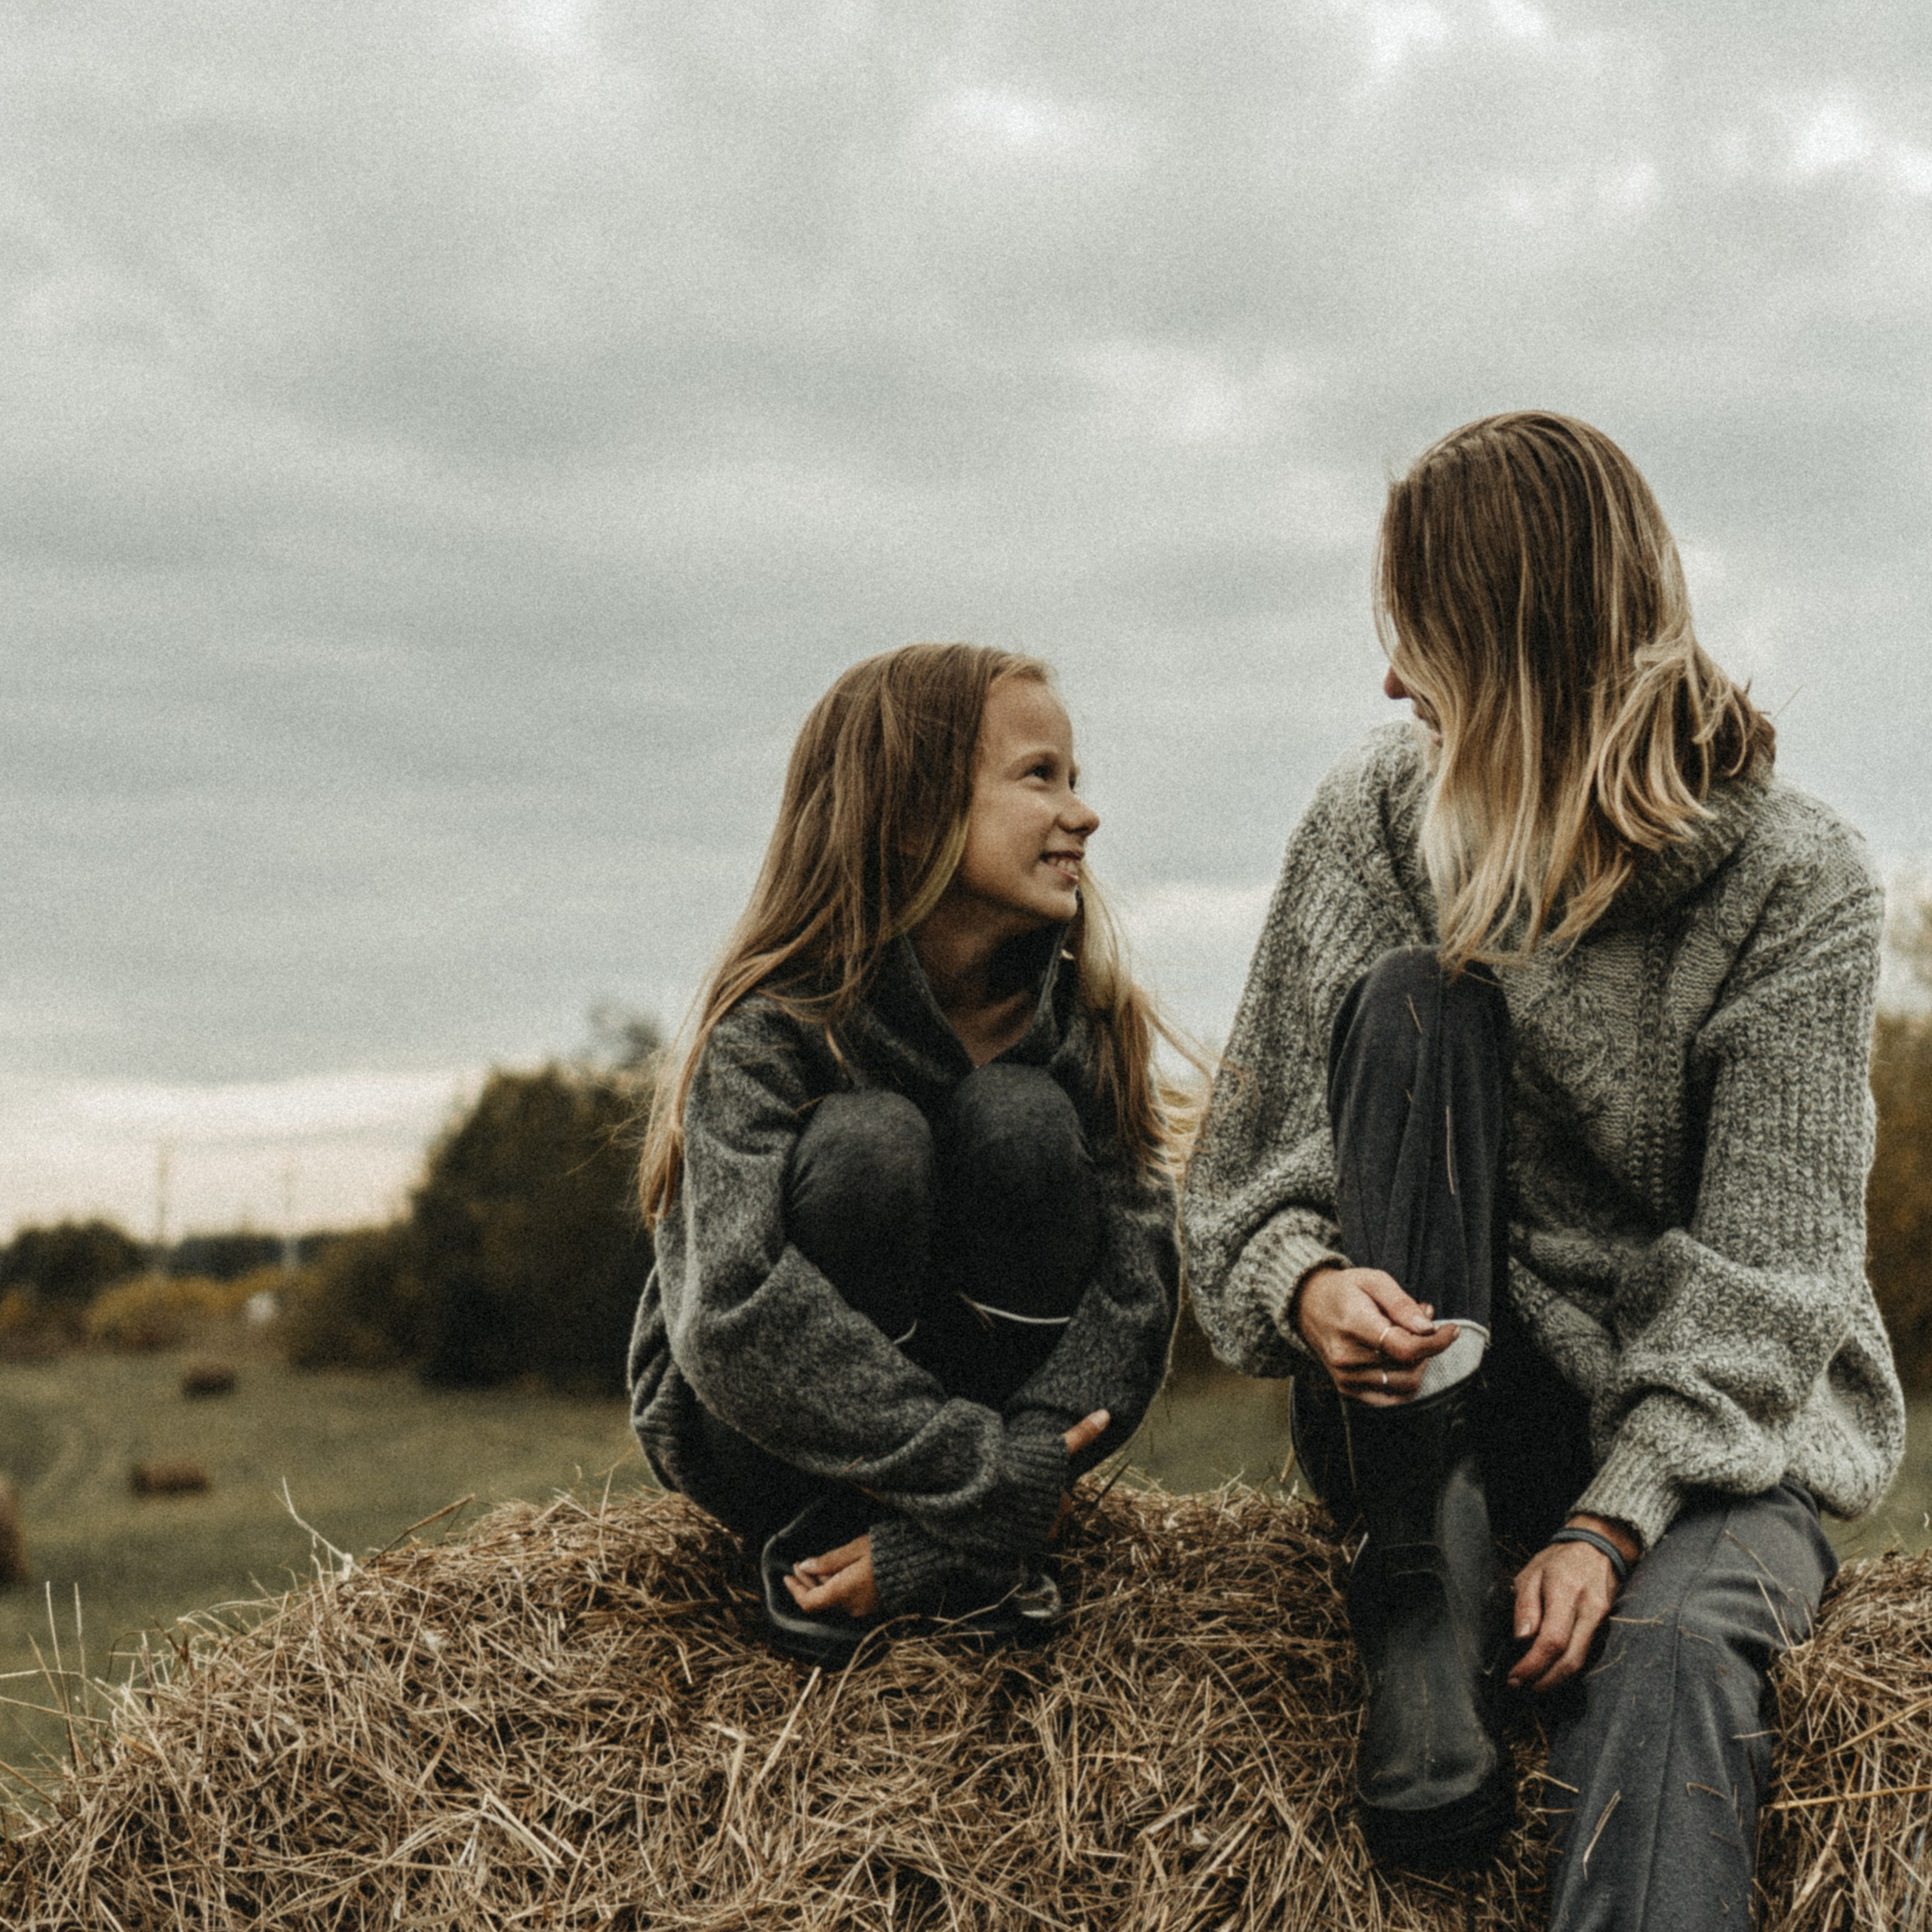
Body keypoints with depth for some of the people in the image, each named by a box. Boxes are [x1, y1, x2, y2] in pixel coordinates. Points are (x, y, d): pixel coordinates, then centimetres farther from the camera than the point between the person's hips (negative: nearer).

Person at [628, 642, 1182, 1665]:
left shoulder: (1085, 1017, -8)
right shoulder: (773, 1025, -20)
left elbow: (1134, 1281, -17)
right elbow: (738, 1319, -33)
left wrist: (962, 1530, -29)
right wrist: (985, 1476, -37)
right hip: (750, 1427, -3)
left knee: (1021, 1115, -23)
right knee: (865, 1137, -30)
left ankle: (987, 1560, -13)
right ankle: (809, 1546, -15)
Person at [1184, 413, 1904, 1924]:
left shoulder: (1799, 882, -10)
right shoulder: (1372, 818, -2)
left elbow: (1763, 1274, -15)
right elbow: (1254, 1170, -1)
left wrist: (1614, 1519, -27)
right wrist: (1308, 1285, -25)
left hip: (1700, 1421, -2)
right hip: (1429, 1397, 2)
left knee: (1667, 1643, -37)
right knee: (1411, 994, -24)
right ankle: (1425, 1619, -26)